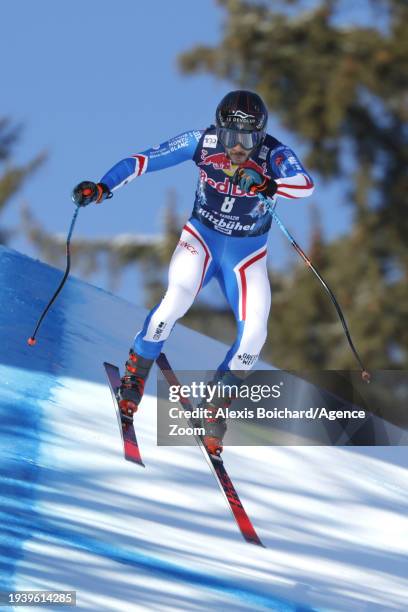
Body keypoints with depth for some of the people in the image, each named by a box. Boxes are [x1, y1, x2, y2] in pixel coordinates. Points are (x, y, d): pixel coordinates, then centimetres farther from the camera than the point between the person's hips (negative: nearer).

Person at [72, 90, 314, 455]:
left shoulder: (273, 154, -21)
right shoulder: (203, 143, -18)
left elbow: (305, 184, -40)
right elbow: (145, 160, -14)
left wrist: (271, 186, -60)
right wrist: (102, 187, -24)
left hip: (247, 253, 1)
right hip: (201, 237, -1)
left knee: (254, 333, -15)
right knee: (175, 303, -27)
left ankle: (216, 407, 8)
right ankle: (134, 377, -3)